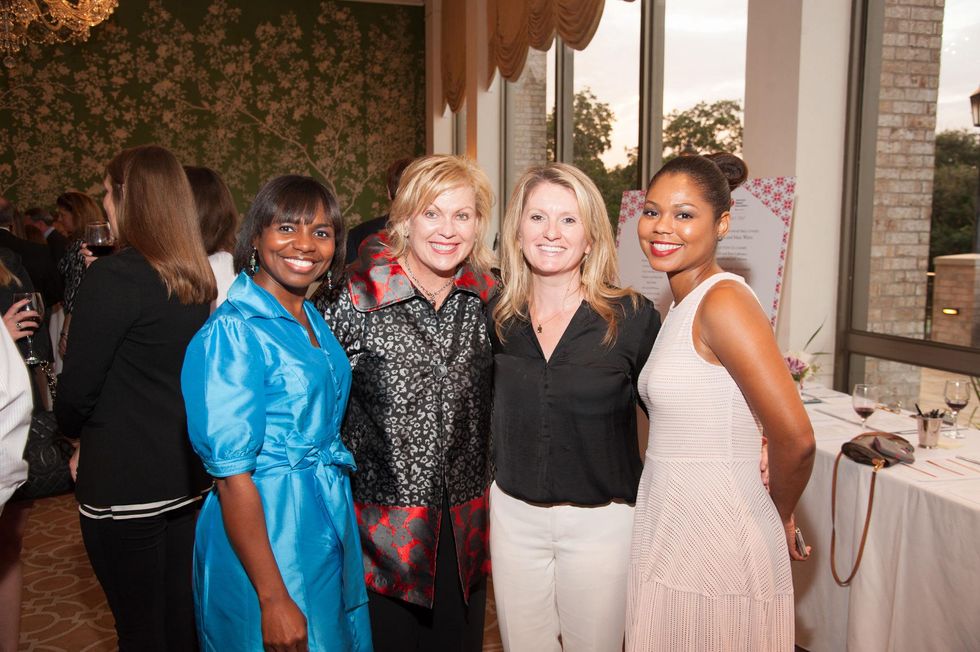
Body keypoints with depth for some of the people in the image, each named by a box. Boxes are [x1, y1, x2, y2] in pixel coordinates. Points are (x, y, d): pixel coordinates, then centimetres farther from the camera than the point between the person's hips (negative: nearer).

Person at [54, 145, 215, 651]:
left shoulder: (114, 276, -16)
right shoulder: (197, 279, 5)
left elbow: (77, 387, -12)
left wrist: (72, 430, 7)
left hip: (124, 481, -7)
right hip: (189, 475, 7)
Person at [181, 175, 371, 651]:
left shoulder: (312, 320, 5)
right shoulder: (233, 333, -19)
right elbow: (231, 474, -20)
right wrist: (274, 600, -20)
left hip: (330, 522, 8)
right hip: (268, 534, -8)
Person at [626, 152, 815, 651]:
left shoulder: (724, 299, -18)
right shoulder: (683, 306, 9)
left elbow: (795, 438, -22)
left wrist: (780, 516, -6)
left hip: (716, 545, -8)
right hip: (667, 534, 8)